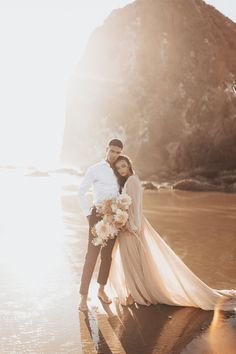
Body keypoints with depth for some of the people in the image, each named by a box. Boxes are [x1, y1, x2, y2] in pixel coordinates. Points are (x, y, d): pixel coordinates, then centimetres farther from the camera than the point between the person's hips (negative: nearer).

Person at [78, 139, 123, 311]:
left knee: (108, 255, 13)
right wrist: (88, 214, -9)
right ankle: (84, 297, -3)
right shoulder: (95, 169, -5)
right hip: (98, 215, -5)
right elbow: (81, 191, -6)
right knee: (92, 256, -7)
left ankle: (101, 290, 28)